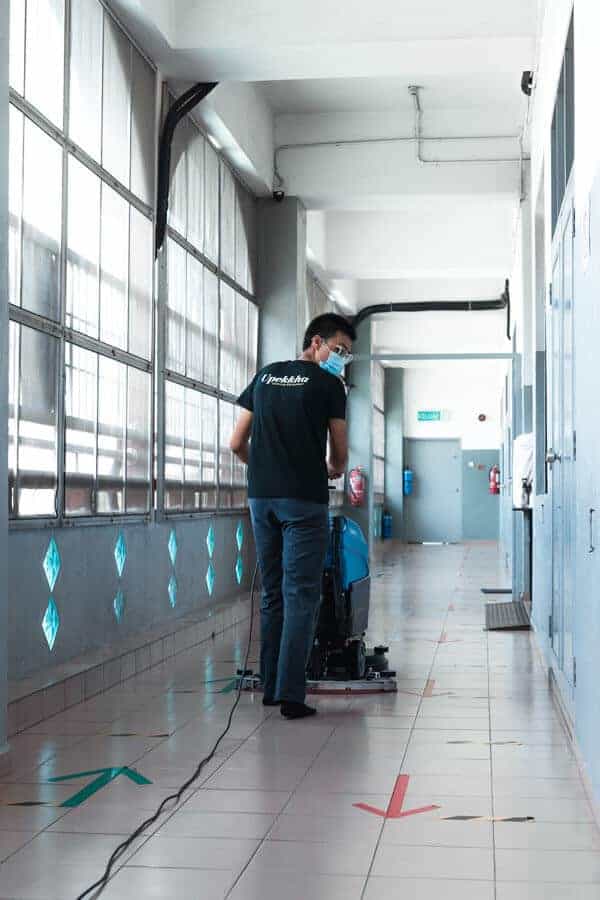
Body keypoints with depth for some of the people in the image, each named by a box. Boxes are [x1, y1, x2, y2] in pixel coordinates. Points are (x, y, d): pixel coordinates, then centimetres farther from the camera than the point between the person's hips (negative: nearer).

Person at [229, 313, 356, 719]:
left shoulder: (264, 377, 15)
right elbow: (339, 454, 3)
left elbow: (237, 444, 15)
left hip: (262, 496, 6)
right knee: (301, 595, -4)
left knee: (273, 594, 14)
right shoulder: (329, 385, 0)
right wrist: (333, 470, 26)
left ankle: (270, 686, 18)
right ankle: (291, 694, -9)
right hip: (304, 500, -5)